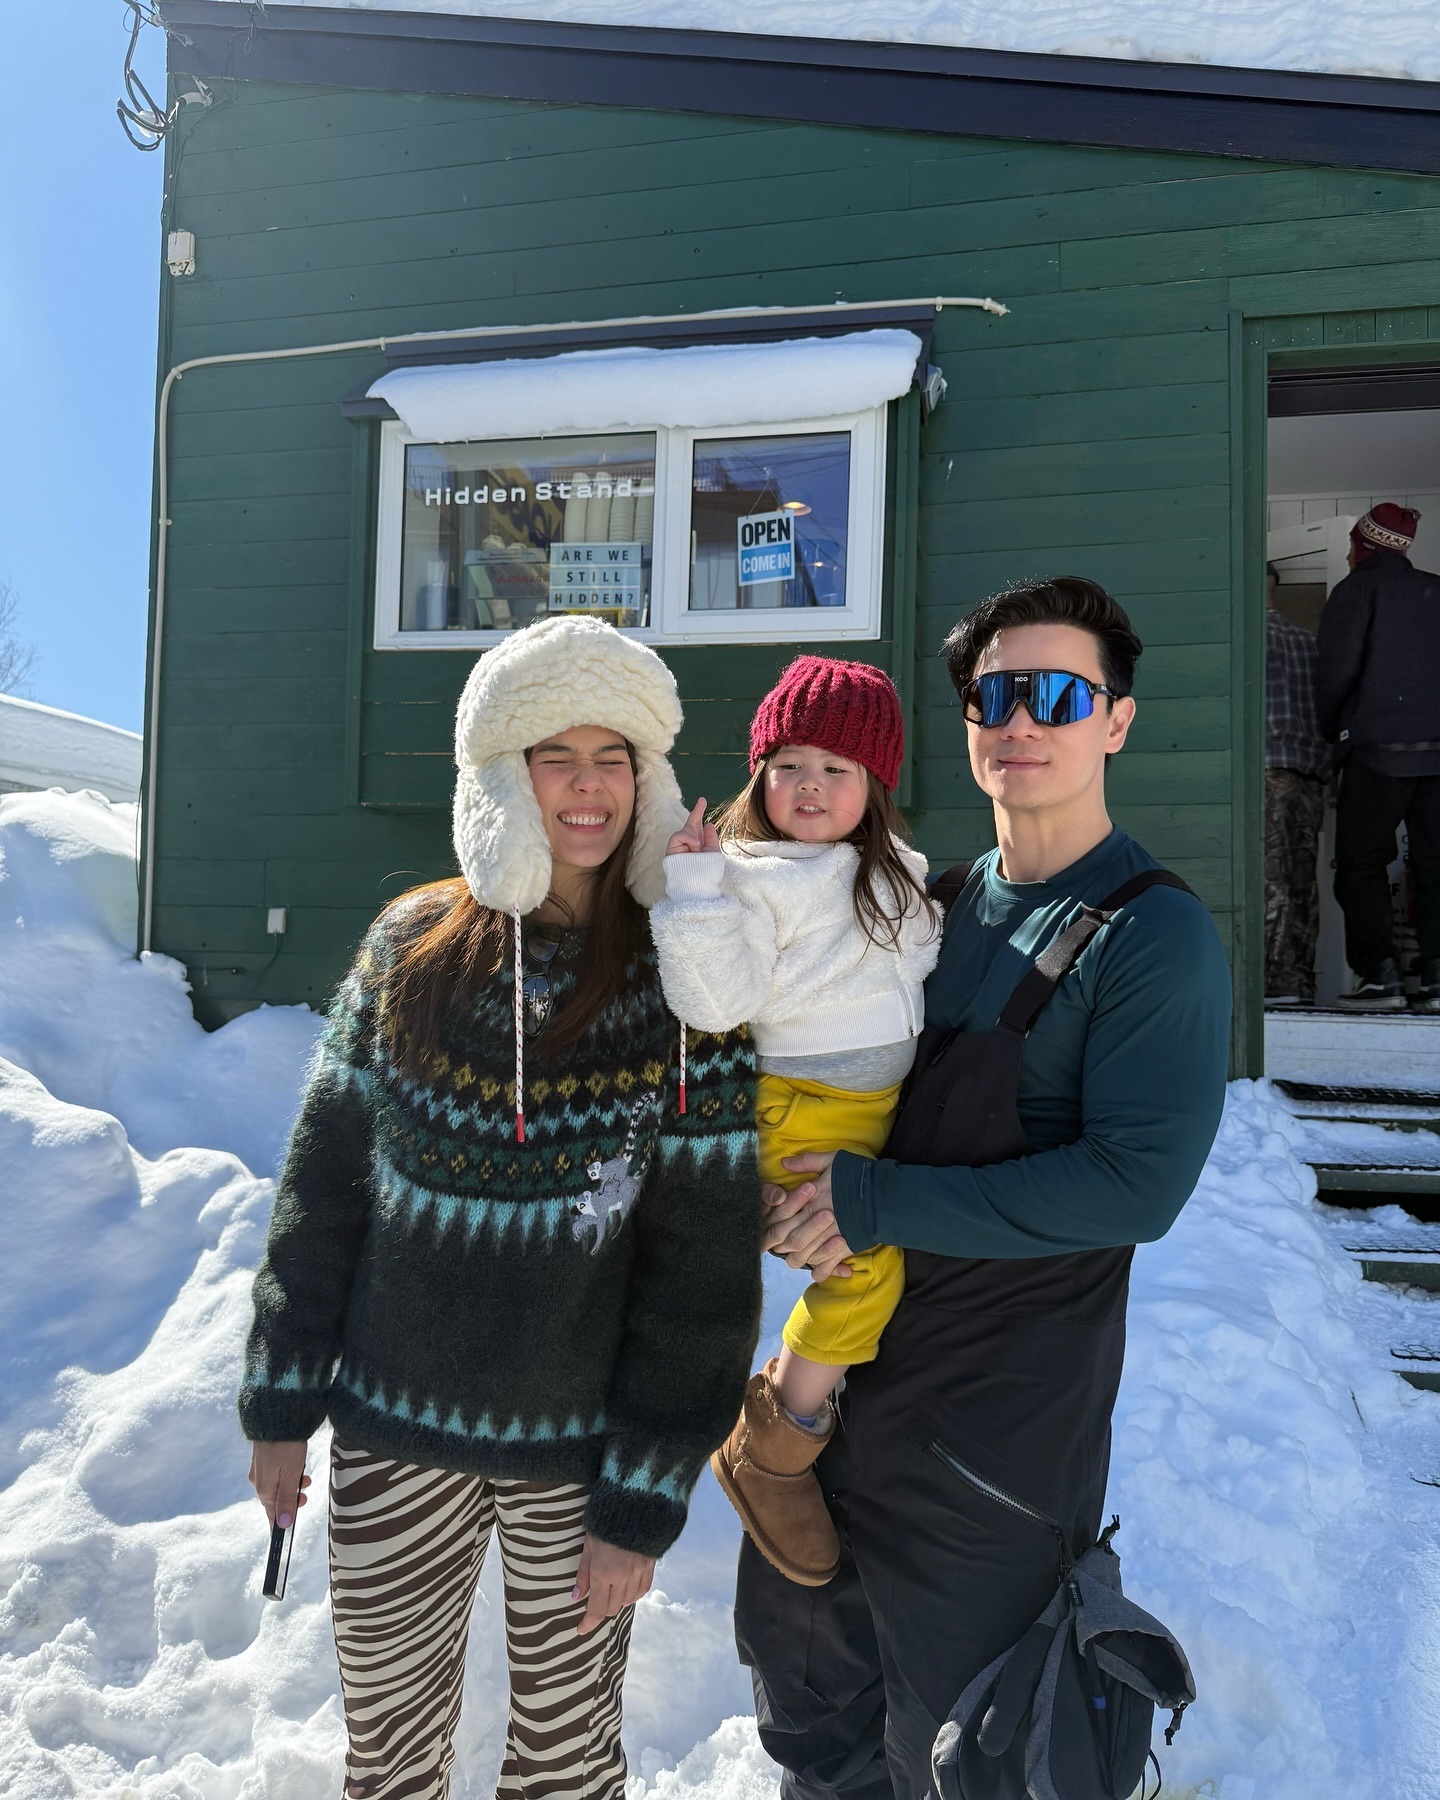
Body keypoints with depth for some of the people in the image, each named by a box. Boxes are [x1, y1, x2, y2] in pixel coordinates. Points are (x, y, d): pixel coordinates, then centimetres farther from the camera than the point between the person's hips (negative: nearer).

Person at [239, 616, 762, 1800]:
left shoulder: (684, 991, -12)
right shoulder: (408, 950, -4)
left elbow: (703, 1269, -10)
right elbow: (325, 1179, 3)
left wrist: (644, 1501, -9)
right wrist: (281, 1399, 4)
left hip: (579, 1450, -2)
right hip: (391, 1433, 2)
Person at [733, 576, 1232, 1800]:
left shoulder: (1157, 937, -15)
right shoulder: (937, 904, 5)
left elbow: (1135, 1185, -22)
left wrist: (878, 1203, -21)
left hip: (999, 1422, -6)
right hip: (841, 1370, 6)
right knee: (798, 1673, 24)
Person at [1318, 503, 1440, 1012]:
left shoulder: (1357, 589, 0)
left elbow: (1339, 669, -8)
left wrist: (1330, 728, 6)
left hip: (1379, 747, -5)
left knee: (1361, 866, 1)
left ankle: (1380, 975, -6)